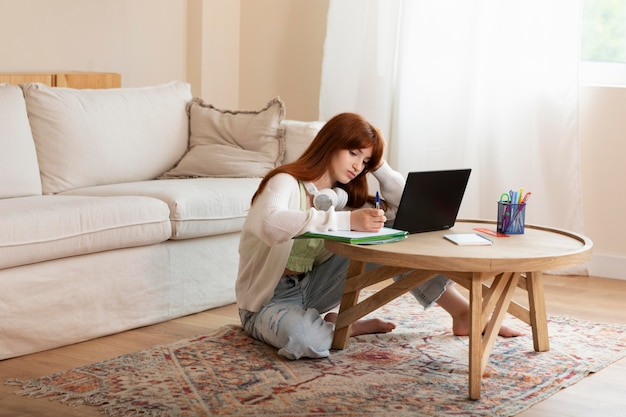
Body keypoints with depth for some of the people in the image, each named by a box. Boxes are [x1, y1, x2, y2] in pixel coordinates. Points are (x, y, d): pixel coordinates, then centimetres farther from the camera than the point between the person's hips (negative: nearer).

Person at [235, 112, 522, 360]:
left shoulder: (344, 196, 3)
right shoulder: (286, 183, -19)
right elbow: (272, 225, -43)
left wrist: (379, 164, -6)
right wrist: (347, 220, -47)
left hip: (311, 288, 6)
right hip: (269, 299, -6)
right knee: (306, 340, -42)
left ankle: (464, 313, -7)